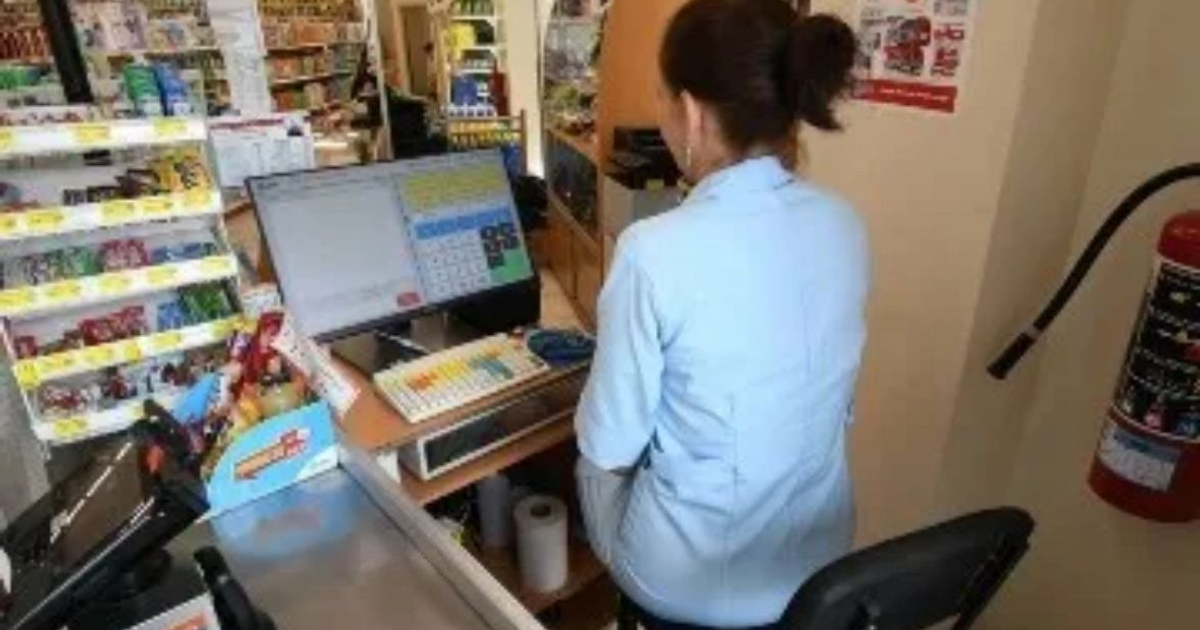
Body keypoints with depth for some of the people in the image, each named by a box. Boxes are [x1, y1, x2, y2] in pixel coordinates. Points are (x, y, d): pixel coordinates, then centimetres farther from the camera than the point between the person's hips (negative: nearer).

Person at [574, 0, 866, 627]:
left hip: (692, 579, -5)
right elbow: (820, 397, 5)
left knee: (592, 459, 25)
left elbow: (610, 446, -17)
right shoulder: (845, 224, -9)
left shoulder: (656, 251, -28)